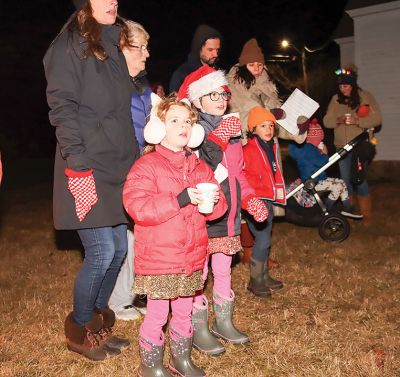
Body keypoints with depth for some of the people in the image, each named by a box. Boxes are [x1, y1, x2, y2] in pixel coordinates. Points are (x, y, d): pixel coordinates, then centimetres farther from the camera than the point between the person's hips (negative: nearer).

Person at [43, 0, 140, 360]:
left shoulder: (112, 47, 18)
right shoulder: (69, 44, -5)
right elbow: (62, 107, -13)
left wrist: (135, 159, 15)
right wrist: (78, 165, -20)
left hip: (118, 165, 8)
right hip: (87, 168, -8)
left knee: (119, 247, 9)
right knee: (102, 252, -6)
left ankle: (98, 319, 27)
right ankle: (79, 330, 16)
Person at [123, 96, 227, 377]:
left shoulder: (200, 167, 10)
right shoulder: (147, 166, -10)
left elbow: (218, 208, 11)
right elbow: (137, 207, -23)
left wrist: (213, 201, -14)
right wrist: (181, 199, -27)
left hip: (192, 257, 6)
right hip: (158, 258, -5)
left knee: (184, 310, 18)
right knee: (157, 313, 5)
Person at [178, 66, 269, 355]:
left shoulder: (232, 130, 13)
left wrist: (251, 199, 8)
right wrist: (218, 139, -27)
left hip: (228, 215, 8)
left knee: (223, 270, 18)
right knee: (199, 273, 2)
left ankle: (224, 322, 33)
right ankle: (199, 329, 16)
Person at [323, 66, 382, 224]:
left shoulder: (365, 96, -5)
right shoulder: (336, 99, 4)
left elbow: (377, 119, -8)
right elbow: (326, 121, 2)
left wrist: (357, 121, -24)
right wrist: (338, 120, -20)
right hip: (342, 146, 4)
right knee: (346, 180, 10)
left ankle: (366, 214, 7)